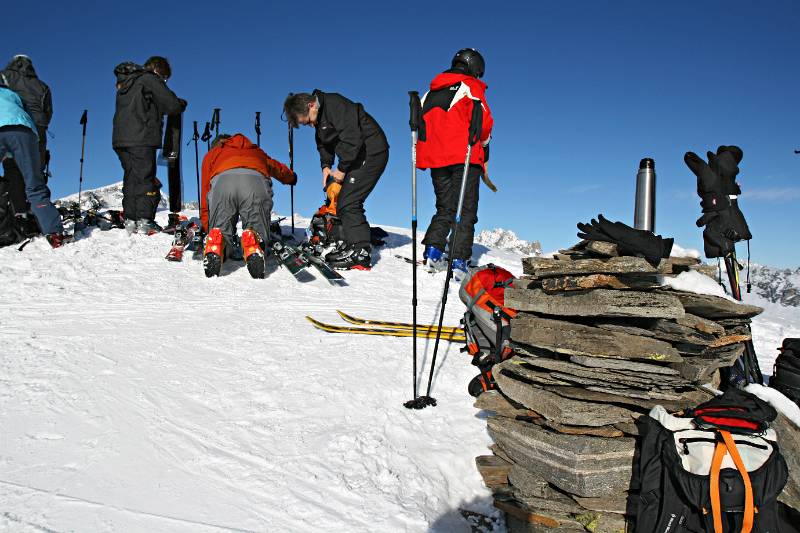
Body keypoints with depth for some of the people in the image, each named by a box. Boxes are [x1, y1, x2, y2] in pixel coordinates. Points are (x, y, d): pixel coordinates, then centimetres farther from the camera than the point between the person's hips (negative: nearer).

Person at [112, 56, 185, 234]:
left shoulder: (125, 83, 24)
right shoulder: (150, 79, -1)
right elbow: (172, 105, -7)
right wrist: (182, 104, 15)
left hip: (121, 138, 8)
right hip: (141, 140, -8)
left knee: (131, 179, 10)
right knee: (146, 179, -6)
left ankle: (130, 220, 9)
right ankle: (144, 221, -9)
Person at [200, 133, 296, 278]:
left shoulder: (212, 154, 41)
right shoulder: (256, 151, 46)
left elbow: (205, 193, 34)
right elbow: (285, 173, 60)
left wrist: (207, 229, 41)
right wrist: (292, 178, 84)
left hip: (222, 181, 0)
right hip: (256, 180, 0)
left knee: (220, 231, 7)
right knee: (258, 235, 6)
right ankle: (253, 241, -29)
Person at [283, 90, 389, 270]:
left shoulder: (334, 105, -20)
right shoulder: (320, 117, 11)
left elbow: (352, 138, -26)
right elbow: (323, 143, 22)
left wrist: (342, 169, -18)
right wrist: (326, 165, 4)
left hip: (371, 153, -10)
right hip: (358, 157, 10)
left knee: (348, 202, -15)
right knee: (344, 201, 11)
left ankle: (360, 254, -14)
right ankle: (351, 243, 18)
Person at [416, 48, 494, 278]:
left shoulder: (432, 90, 21)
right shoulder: (471, 86, 3)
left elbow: (420, 120, 20)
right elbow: (483, 121, -8)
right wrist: (484, 145, 7)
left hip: (434, 157, 5)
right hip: (464, 157, -5)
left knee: (445, 208, 15)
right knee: (466, 211, -3)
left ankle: (433, 250, -2)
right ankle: (459, 261, -12)